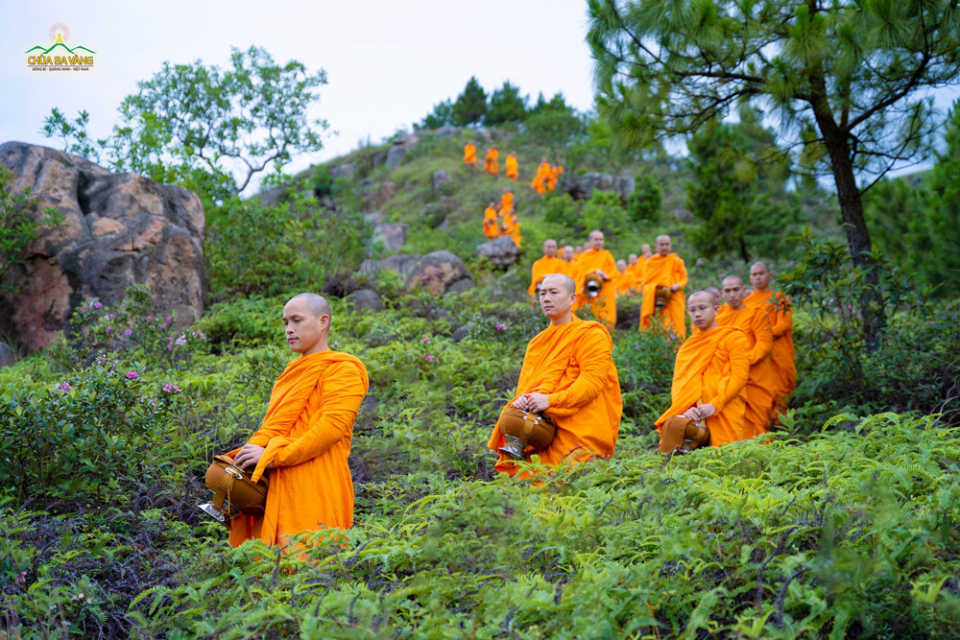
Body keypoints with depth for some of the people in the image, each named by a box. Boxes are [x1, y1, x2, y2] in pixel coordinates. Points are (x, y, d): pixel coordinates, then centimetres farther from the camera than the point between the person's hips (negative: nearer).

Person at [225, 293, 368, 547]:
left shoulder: (343, 370, 0)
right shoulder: (293, 373, 26)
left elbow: (332, 427, -14)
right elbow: (272, 428, 21)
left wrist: (274, 456, -18)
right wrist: (252, 450, -1)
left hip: (314, 494, -7)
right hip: (278, 490, 7)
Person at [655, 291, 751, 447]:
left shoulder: (734, 337, 5)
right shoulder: (687, 346, 20)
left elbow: (739, 377, -6)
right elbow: (679, 383, 11)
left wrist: (714, 405, -18)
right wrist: (684, 409, -10)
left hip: (724, 416, -4)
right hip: (692, 417, 4)